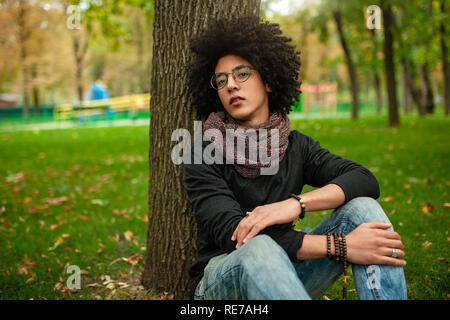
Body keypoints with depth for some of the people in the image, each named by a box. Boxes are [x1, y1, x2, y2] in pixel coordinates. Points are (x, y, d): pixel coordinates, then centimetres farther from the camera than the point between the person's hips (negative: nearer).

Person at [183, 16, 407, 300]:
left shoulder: (294, 146, 5)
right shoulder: (204, 159, -8)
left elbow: (365, 180, -9)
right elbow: (231, 234, -23)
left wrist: (296, 203, -29)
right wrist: (339, 245, -31)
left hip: (284, 274, 4)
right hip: (220, 281, -4)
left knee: (363, 207, -17)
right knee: (259, 248, -39)